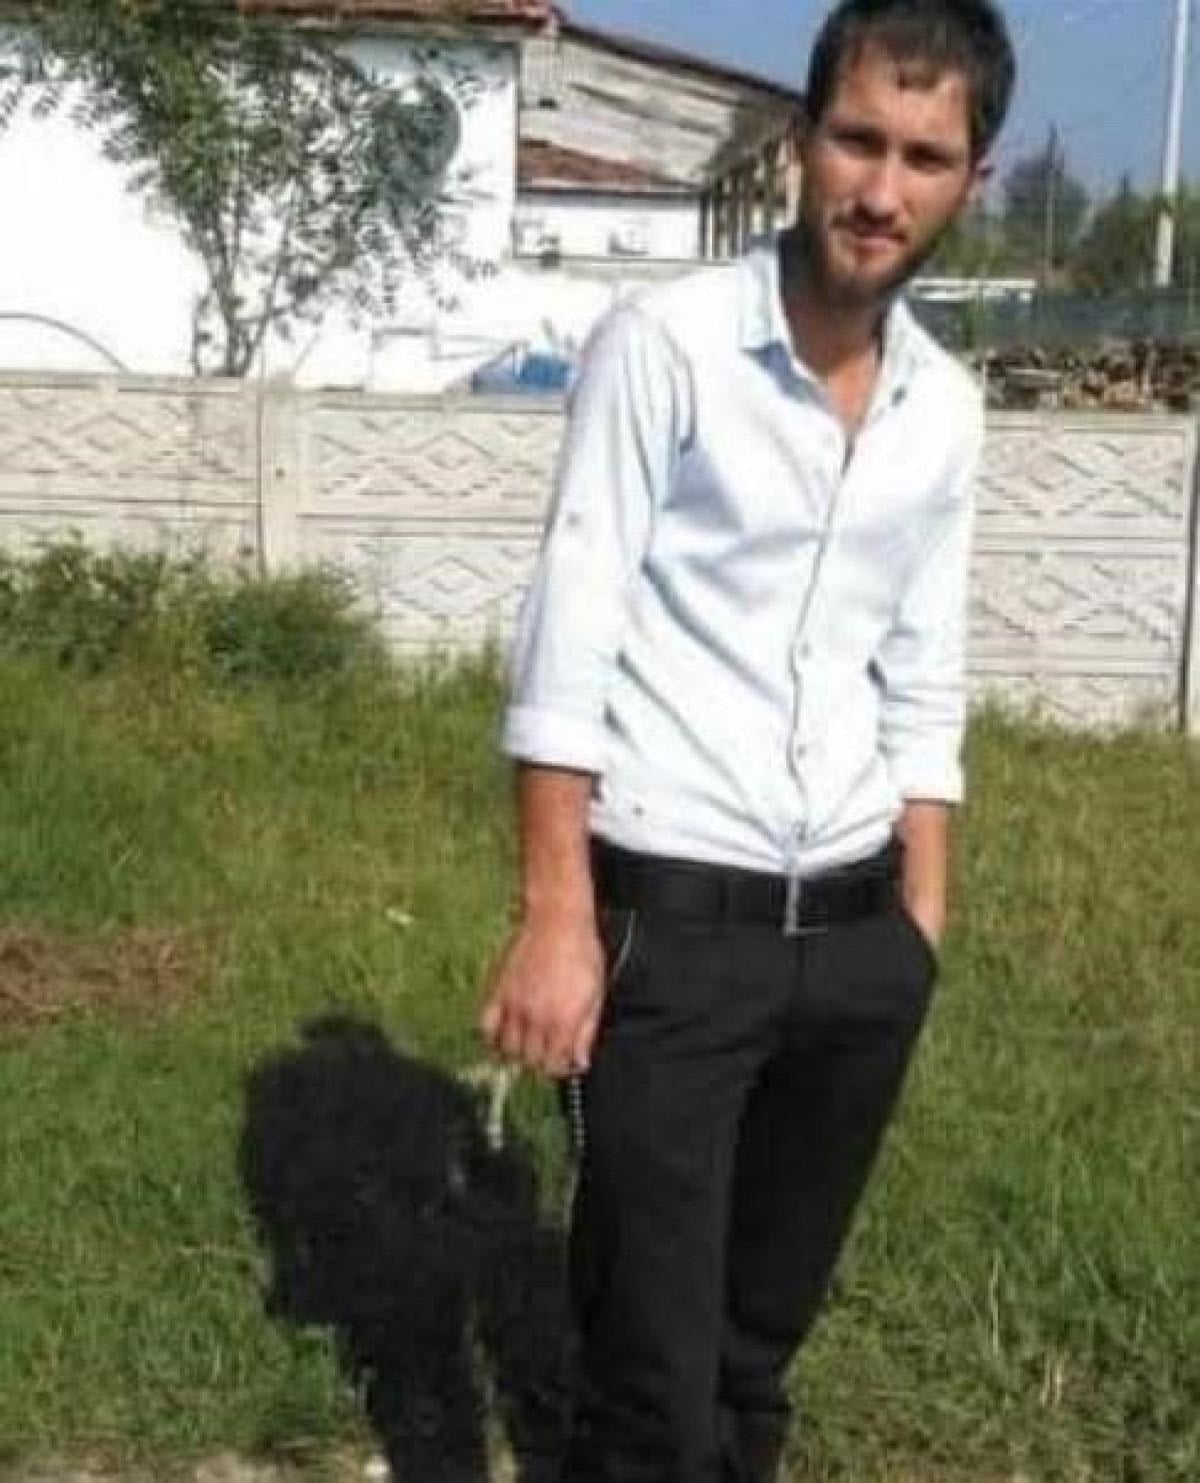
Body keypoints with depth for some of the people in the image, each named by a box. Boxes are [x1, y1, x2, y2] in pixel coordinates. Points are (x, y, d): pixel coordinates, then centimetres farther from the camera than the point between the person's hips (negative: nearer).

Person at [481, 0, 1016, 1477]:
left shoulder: (946, 407, 7)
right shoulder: (663, 344, -10)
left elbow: (922, 687, 13)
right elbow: (566, 645, -12)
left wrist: (920, 929, 11)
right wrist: (556, 921, -17)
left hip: (853, 932, 5)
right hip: (670, 920, -5)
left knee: (768, 1326, 18)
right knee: (653, 1363, 2)